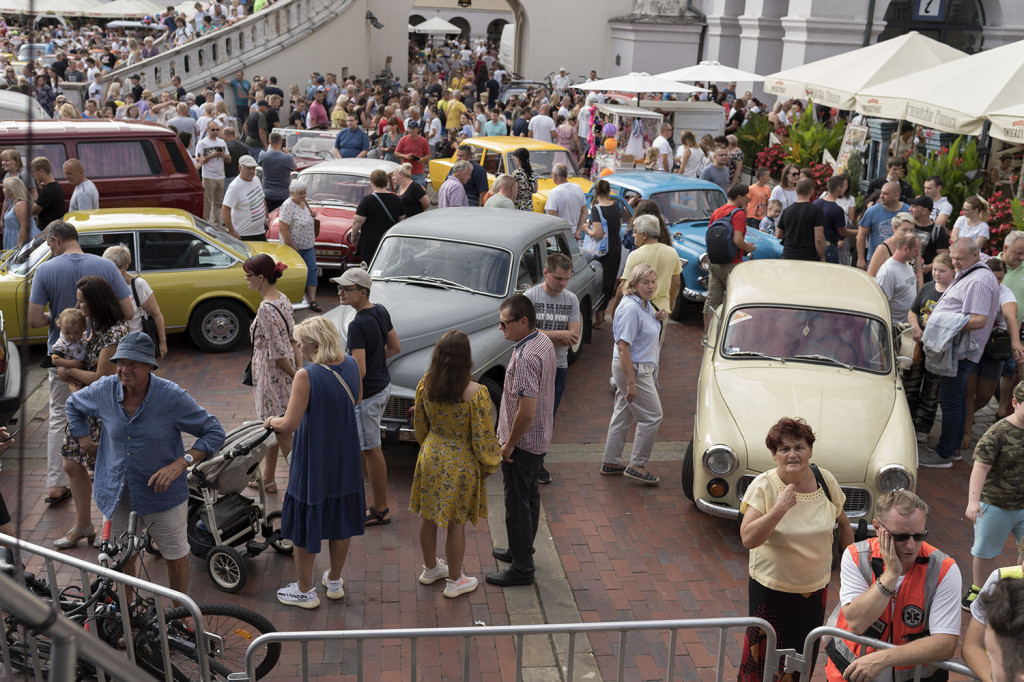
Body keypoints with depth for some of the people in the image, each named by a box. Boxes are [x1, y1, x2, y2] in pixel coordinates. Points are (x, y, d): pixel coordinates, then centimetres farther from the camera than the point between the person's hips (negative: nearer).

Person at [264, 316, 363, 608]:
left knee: (305, 524, 12)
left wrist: (271, 421, -4)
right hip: (345, 459, 6)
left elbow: (289, 425, -24)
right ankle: (334, 581, 38)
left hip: (313, 461, -6)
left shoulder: (306, 376, -24)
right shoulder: (350, 365, -4)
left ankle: (305, 590, 27)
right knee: (341, 519, 20)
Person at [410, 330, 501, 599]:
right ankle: (454, 581, 27)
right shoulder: (476, 394, -26)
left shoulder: (425, 385, -11)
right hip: (461, 463, -5)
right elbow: (482, 438, -18)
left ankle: (430, 569, 42)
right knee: (456, 522, 11)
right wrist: (489, 465, -1)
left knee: (428, 515, 21)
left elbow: (420, 425, 4)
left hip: (430, 456, 5)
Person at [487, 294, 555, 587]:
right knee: (530, 497, 23)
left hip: (522, 443, -10)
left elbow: (526, 411, -32)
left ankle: (522, 568, 14)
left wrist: (509, 444, -18)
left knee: (517, 504, 3)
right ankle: (522, 550, 40)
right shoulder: (544, 341, 2)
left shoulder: (525, 358, -30)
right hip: (540, 439, 10)